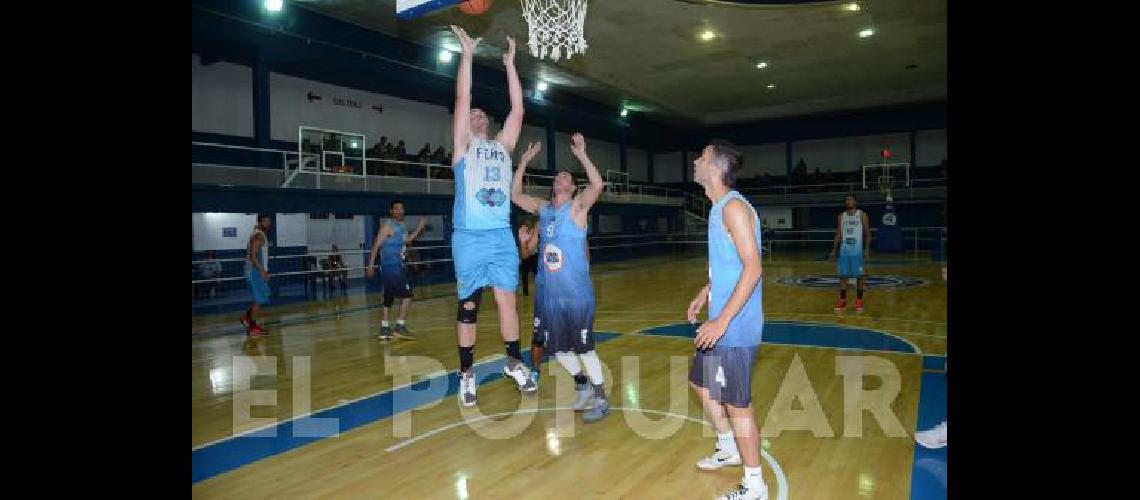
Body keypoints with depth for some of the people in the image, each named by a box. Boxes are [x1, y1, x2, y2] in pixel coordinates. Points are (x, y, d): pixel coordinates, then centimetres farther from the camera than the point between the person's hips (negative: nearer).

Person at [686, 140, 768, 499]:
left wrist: (721, 321, -26)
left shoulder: (733, 207, -18)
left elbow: (752, 268, -24)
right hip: (720, 322, 10)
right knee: (701, 383, 22)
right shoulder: (719, 207, 11)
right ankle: (728, 449, 41)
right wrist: (705, 292, 20)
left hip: (734, 327, -10)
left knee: (736, 403, 1)